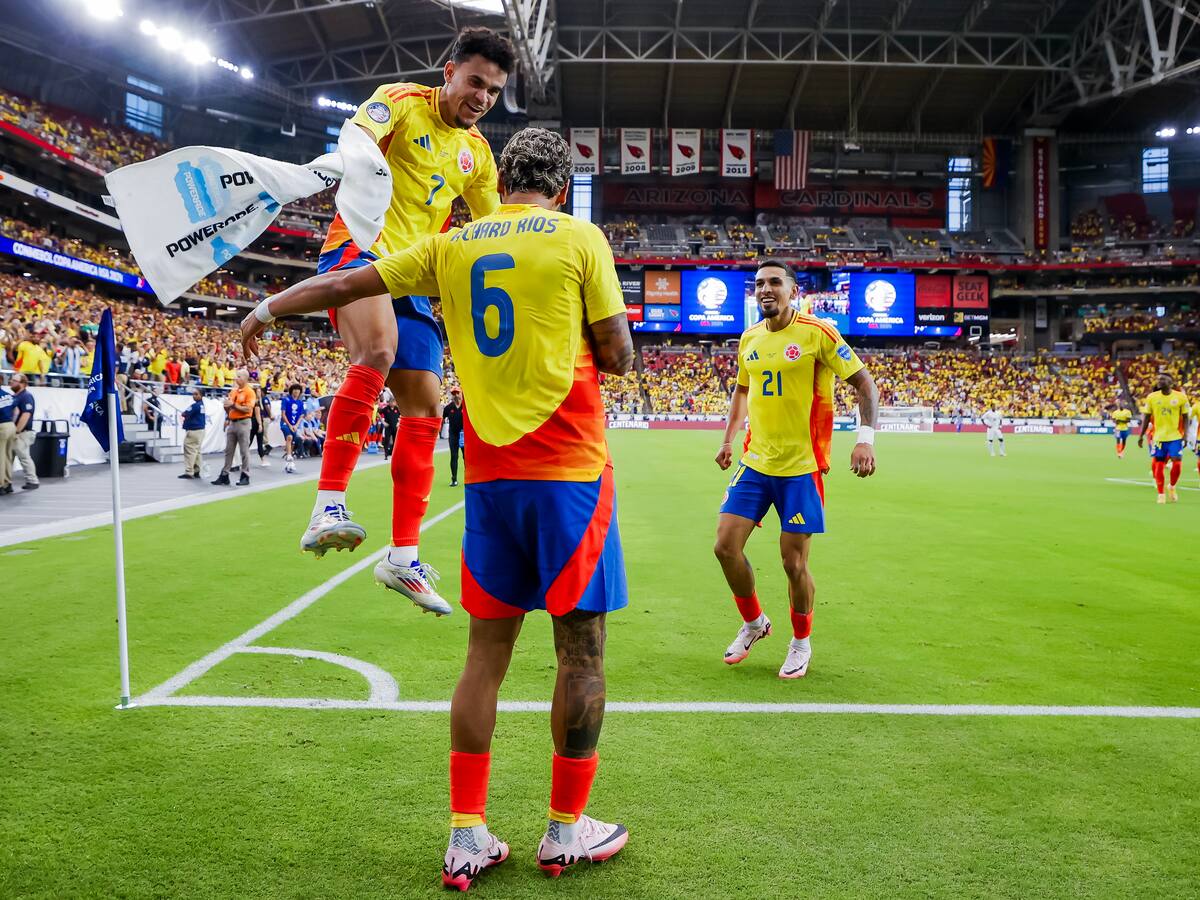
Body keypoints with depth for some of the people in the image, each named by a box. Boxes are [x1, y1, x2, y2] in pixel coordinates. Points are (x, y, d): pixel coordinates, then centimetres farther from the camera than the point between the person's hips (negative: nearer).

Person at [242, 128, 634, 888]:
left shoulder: (454, 245, 10)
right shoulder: (580, 238, -1)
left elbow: (342, 286, 18)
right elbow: (619, 355, -3)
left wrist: (269, 309, 34)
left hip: (490, 475, 4)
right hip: (570, 470, -4)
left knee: (488, 647, 10)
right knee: (582, 646, 6)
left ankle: (467, 839, 15)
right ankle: (567, 830, 16)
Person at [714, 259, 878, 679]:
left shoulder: (817, 333, -9)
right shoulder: (749, 339, 8)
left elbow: (863, 382, -7)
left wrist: (866, 438, -19)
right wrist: (728, 439, 17)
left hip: (801, 467, -5)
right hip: (755, 462, 5)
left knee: (793, 561, -1)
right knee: (726, 546, -1)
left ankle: (801, 641, 24)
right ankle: (754, 622, 25)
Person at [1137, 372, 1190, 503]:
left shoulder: (1181, 397, -3)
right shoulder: (1152, 397, 0)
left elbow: (1185, 418, 2)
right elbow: (1147, 417, 7)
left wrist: (1186, 434, -6)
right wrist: (1141, 435, 3)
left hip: (1176, 437, -1)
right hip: (1159, 437, 1)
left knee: (1177, 463, -9)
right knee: (1159, 465, 1)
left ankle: (1172, 487, 18)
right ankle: (1161, 494, 15)